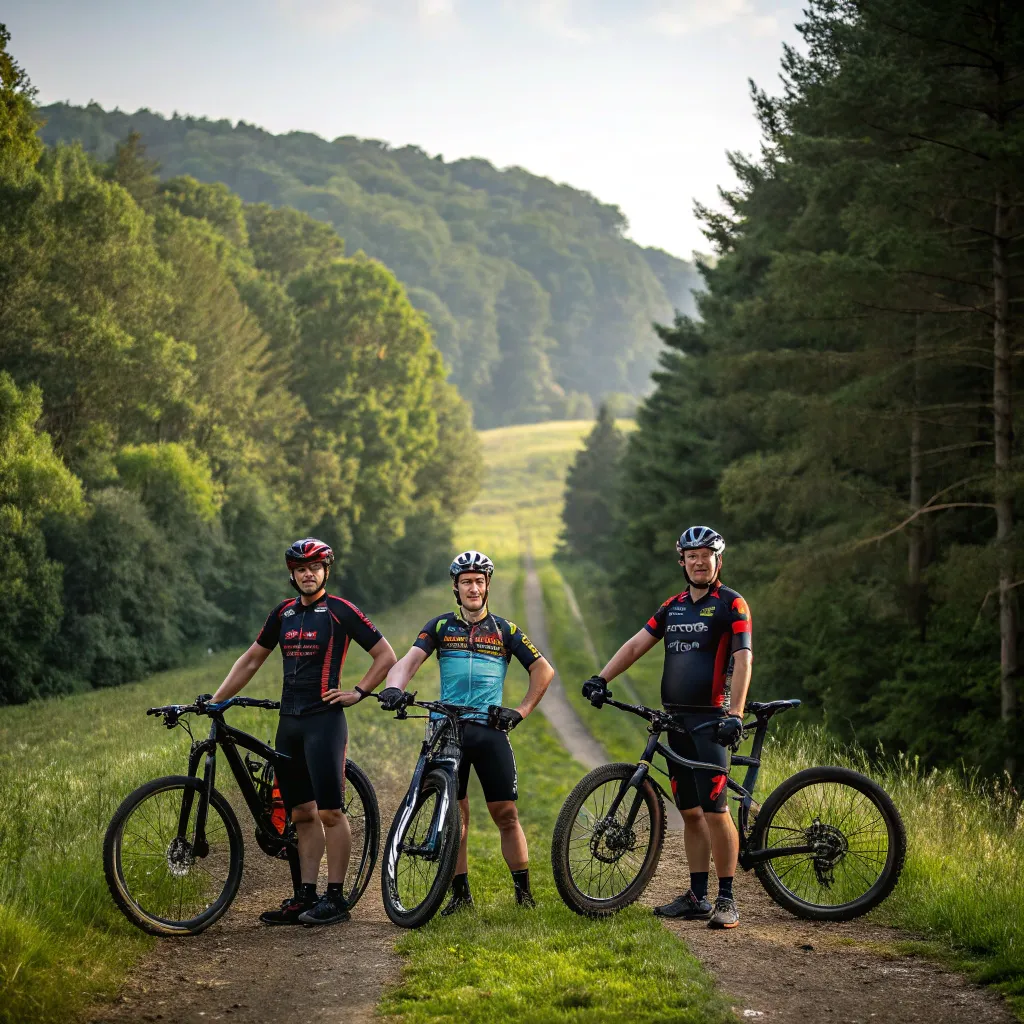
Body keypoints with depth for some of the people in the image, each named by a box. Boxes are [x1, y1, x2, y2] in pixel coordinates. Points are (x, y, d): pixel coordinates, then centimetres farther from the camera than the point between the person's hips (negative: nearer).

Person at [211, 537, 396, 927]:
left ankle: (335, 898, -3)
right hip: (289, 722, 6)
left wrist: (358, 692, -7)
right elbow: (251, 660, 19)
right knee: (302, 814, 8)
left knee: (330, 812, -7)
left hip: (324, 719, -6)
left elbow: (386, 655, -1)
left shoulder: (341, 610, -4)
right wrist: (215, 700, 14)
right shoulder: (284, 612, 13)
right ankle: (305, 896, 11)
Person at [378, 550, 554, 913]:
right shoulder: (441, 626, 9)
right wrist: (394, 687, -27)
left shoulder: (504, 629, 9)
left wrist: (521, 710, 0)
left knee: (506, 813, -3)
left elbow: (543, 670, 11)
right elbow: (411, 659, -7)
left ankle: (523, 893, 6)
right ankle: (460, 894, 10)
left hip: (490, 730, 0)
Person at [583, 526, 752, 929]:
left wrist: (735, 713, -23)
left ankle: (726, 900, -5)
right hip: (676, 718, 7)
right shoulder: (674, 606, 15)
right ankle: (697, 897, 13)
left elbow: (743, 660, -12)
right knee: (690, 813, 9)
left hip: (710, 720, -7)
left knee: (715, 812, -11)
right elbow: (637, 644, 13)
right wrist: (601, 678, 0)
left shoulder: (731, 604, -4)